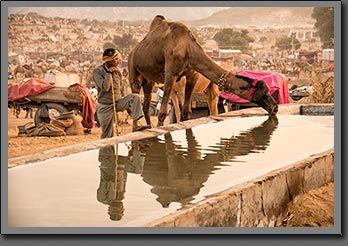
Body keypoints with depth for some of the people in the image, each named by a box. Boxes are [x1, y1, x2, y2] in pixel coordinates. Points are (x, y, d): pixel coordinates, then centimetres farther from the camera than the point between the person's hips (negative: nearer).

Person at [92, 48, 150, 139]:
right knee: (107, 136, -3)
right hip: (106, 106, -4)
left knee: (135, 97, -21)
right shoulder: (97, 71, -11)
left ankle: (136, 125, -29)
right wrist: (108, 72, -19)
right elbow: (105, 88, -24)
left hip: (118, 102, 5)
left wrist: (127, 105, 23)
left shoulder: (117, 71, 5)